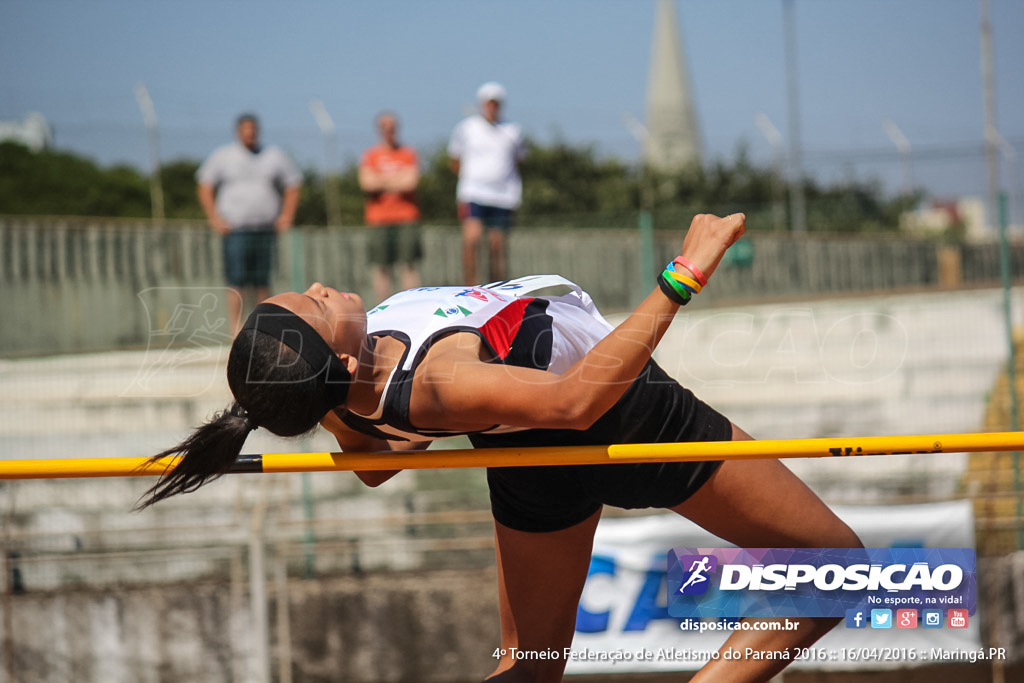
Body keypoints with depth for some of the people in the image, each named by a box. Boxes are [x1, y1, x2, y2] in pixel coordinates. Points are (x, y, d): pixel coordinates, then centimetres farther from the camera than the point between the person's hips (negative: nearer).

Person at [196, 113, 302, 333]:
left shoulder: (275, 156, 12)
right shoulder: (222, 156, 6)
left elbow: (293, 185, 18)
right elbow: (205, 188, 7)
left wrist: (286, 216, 6)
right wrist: (215, 218, -4)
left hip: (266, 230, 2)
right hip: (235, 230, -2)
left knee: (262, 284, 1)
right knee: (237, 284, -11)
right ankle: (236, 329, -10)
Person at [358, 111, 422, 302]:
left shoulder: (409, 154, 8)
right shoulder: (370, 155, 9)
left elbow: (411, 181, -6)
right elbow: (366, 183, -4)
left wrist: (381, 181, -3)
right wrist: (395, 181, -4)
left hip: (407, 216, -1)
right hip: (379, 218, 1)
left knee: (409, 265, -6)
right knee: (381, 267, -1)